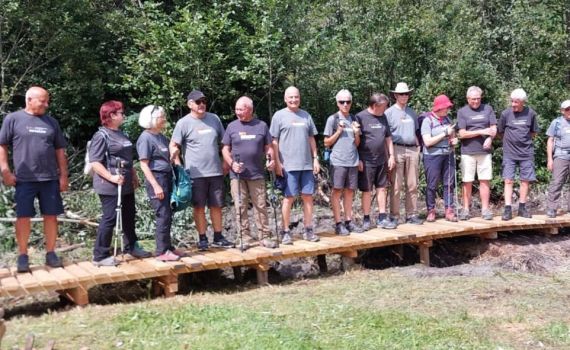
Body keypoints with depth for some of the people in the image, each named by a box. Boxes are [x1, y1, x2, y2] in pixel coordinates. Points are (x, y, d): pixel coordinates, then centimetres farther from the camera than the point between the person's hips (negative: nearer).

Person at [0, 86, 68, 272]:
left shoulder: (51, 122, 10)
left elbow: (60, 151, 13)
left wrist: (63, 175, 7)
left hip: (50, 178, 3)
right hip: (24, 179, -3)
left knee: (51, 216, 5)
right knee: (23, 217, 0)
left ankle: (50, 253, 16)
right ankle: (22, 255, 11)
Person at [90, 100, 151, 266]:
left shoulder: (121, 134, 15)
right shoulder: (101, 136, -12)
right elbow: (95, 162, -18)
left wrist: (134, 176, 21)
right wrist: (111, 177, -24)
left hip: (126, 185, 9)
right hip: (110, 187, -9)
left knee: (129, 217, 17)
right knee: (110, 219, -5)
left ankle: (131, 247, 32)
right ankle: (100, 255, 3)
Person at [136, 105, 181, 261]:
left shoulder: (161, 136, 13)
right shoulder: (146, 138, -11)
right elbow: (144, 165, -14)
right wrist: (156, 185, -19)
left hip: (167, 177, 8)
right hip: (156, 178, -8)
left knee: (167, 215, 12)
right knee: (163, 215, -7)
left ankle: (168, 247, 21)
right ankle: (161, 252, 0)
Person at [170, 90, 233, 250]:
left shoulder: (214, 118, 9)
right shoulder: (184, 123, -4)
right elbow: (173, 145, -6)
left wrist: (226, 162, 11)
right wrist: (179, 166, -18)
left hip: (216, 171, 4)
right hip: (196, 173, -4)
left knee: (216, 205, 10)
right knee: (199, 206, 3)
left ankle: (218, 237, 21)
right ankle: (202, 239, 12)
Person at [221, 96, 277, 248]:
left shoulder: (261, 125, 7)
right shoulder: (232, 126, 6)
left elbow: (268, 147, 11)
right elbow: (225, 149, 7)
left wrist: (272, 159, -8)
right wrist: (232, 163, -10)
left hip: (257, 174, 0)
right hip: (237, 174, 0)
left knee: (261, 206, 2)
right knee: (241, 207, 1)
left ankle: (264, 237, 9)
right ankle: (245, 237, 9)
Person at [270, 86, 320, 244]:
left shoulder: (306, 115, 12)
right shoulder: (279, 116, 0)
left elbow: (311, 139, 16)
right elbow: (274, 141, -3)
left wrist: (315, 158, 10)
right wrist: (277, 163, -8)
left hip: (307, 164, 4)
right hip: (288, 165, -4)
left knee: (308, 196, 6)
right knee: (288, 198, -2)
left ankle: (308, 230, 16)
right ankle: (286, 232, 6)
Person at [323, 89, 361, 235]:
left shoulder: (354, 119, 13)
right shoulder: (332, 119, 0)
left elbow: (357, 143, 16)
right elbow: (326, 143, 0)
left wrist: (356, 133, -3)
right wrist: (339, 131, -11)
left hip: (353, 161, 5)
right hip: (338, 161, -4)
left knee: (349, 191, 8)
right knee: (337, 191, -1)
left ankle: (348, 221, 15)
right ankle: (338, 223, 2)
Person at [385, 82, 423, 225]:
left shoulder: (412, 112, 17)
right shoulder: (390, 112, 0)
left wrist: (418, 148, 13)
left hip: (412, 150, 5)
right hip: (397, 150, -5)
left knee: (412, 185, 6)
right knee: (396, 186, -5)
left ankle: (412, 215, 12)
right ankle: (394, 216, 1)